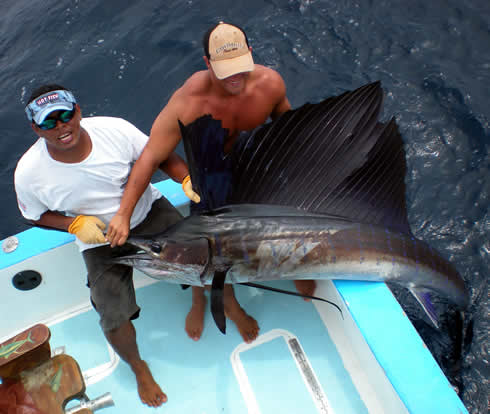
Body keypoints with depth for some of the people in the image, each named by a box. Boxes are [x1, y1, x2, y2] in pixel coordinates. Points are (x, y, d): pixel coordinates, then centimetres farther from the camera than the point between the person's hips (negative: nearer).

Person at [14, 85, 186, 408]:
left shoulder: (114, 129, -22)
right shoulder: (30, 173, -19)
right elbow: (35, 215, 0)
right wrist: (74, 224, -18)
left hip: (148, 211, 1)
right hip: (100, 240, 0)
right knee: (114, 320, -10)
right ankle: (138, 367, 25)